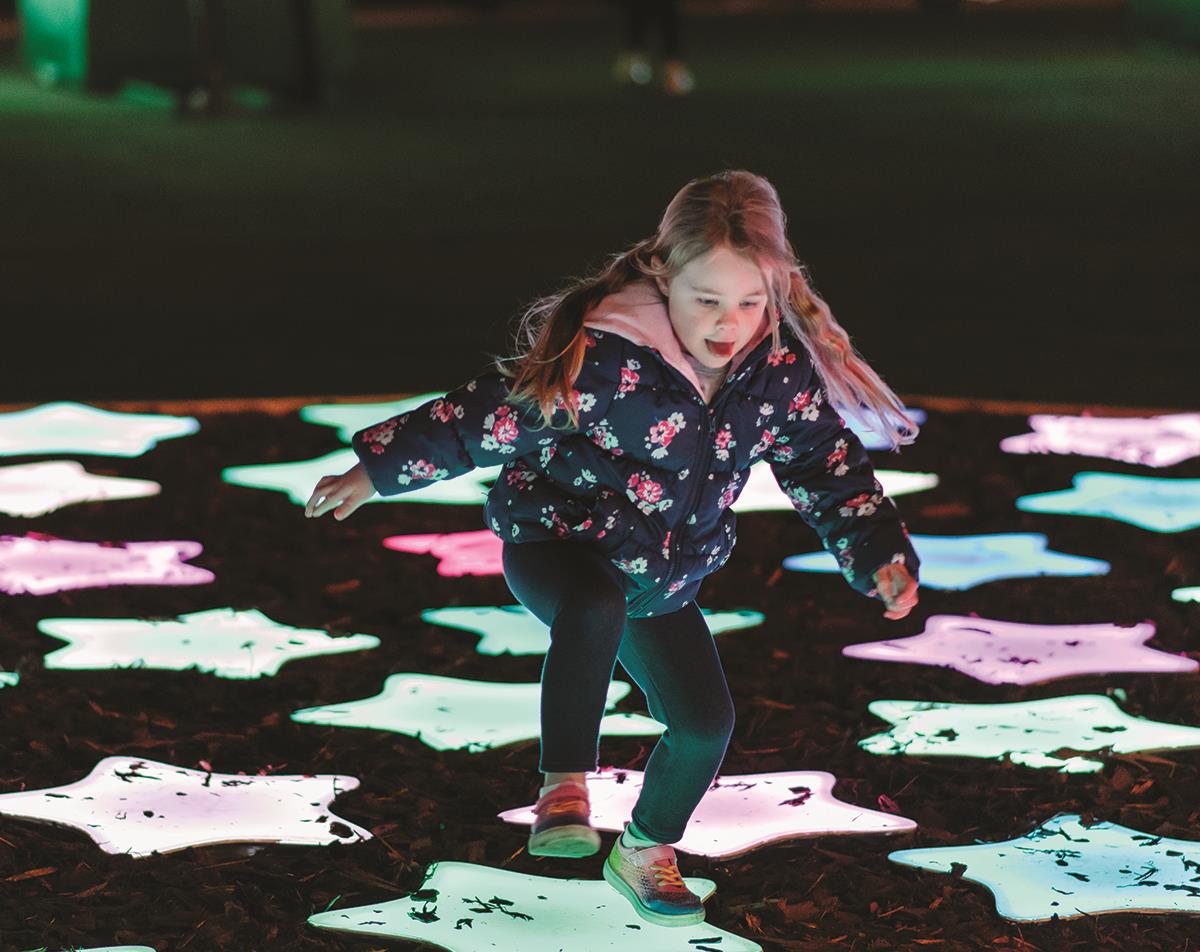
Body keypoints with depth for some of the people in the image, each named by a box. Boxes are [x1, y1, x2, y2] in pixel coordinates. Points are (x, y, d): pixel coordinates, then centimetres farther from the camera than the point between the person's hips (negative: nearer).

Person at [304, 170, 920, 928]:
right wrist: (376, 472, -13)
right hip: (554, 544, -5)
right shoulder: (604, 357, -28)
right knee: (597, 607, -39)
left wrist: (881, 557, -16)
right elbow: (487, 419, -19)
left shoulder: (782, 371, -14)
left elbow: (830, 469, -3)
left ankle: (645, 853, 26)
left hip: (663, 576, 5)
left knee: (705, 721, -1)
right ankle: (566, 787, -30)